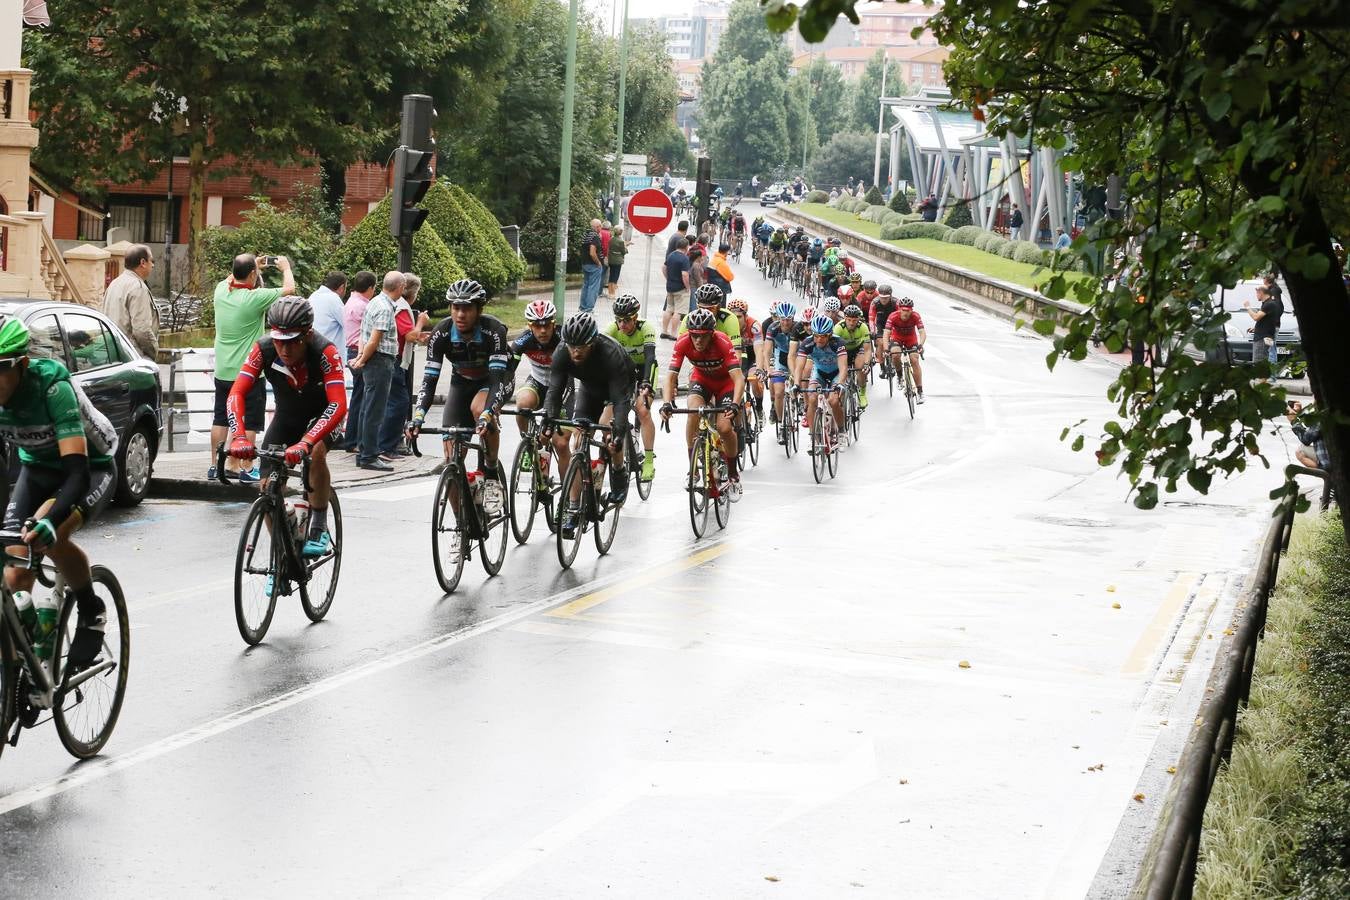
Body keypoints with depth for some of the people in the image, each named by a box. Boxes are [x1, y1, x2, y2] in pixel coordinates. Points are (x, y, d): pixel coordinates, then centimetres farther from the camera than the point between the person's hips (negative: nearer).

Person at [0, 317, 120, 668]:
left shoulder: (52, 386, -34)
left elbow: (77, 470, -40)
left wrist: (49, 520, -57)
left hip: (91, 468, -5)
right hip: (36, 470, 5)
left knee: (48, 533, -33)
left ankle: (91, 610, -9)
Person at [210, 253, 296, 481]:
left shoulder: (221, 291, -2)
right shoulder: (254, 298, -19)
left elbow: (231, 278, 24)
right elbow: (289, 289, -10)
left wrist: (254, 264, 28)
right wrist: (286, 267, 9)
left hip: (222, 372, 6)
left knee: (220, 420, 13)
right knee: (248, 424, 2)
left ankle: (216, 466, 19)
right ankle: (246, 469, 4)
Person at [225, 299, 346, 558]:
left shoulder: (325, 352, -34)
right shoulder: (264, 349, -26)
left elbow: (338, 405, -42)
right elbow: (237, 392, -29)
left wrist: (305, 444, -56)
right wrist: (239, 437, -47)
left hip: (322, 415, -3)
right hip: (286, 417, 4)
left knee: (316, 452, -35)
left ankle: (319, 530, -20)